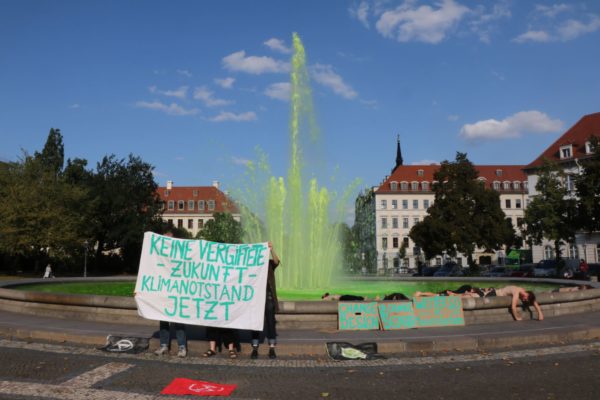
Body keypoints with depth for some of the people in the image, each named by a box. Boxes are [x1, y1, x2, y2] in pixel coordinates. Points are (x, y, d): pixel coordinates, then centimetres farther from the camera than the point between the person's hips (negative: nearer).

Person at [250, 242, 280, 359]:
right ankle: (255, 349, 11)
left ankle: (272, 349, 8)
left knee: (270, 323, 2)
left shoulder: (269, 264, 2)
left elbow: (276, 261, -19)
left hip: (268, 298, 0)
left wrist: (271, 249, -36)